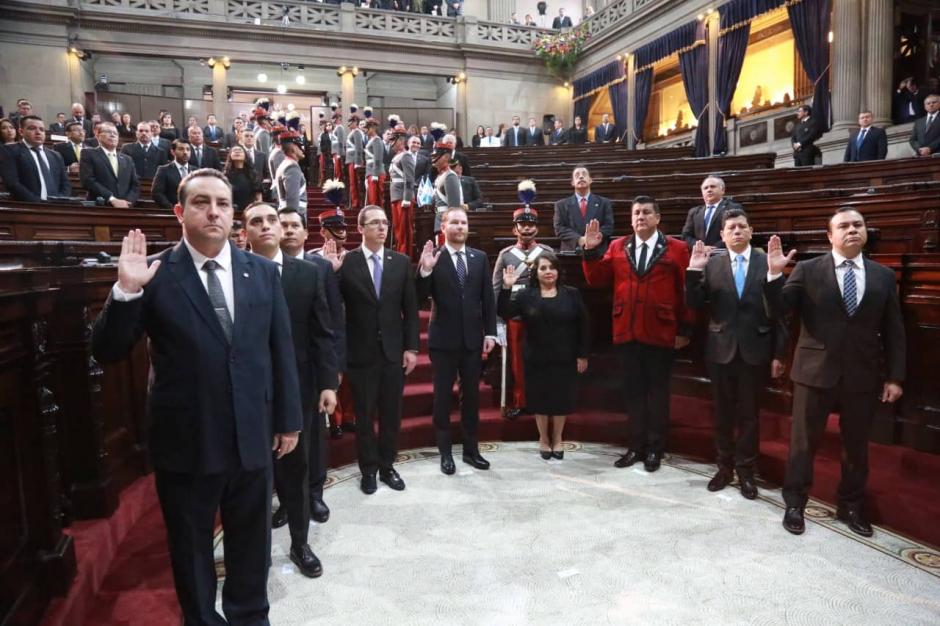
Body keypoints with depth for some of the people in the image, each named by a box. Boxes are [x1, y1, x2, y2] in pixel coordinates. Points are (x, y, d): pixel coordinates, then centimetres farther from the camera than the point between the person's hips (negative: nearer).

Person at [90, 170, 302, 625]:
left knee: (251, 540, 19)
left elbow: (281, 350, 4)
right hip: (185, 440, -2)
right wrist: (125, 291, -24)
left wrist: (288, 419, 5)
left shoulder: (263, 272, 2)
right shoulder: (155, 275, -7)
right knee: (190, 545, 18)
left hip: (251, 436, 3)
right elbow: (106, 352, -8)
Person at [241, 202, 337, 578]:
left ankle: (300, 544, 28)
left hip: (297, 388, 2)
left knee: (296, 468, 13)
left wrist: (328, 383, -4)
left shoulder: (309, 273, 2)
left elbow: (322, 333, 1)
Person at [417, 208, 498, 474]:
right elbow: (421, 298, -10)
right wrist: (425, 270, -25)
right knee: (443, 397, 6)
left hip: (473, 338, 3)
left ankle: (471, 450, 26)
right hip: (444, 339, -3)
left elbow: (488, 298, 6)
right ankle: (445, 452, 19)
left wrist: (490, 332, 1)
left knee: (471, 396, 12)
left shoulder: (480, 257, 6)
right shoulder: (432, 258, -5)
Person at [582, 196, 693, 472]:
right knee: (633, 390, 10)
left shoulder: (677, 249, 0)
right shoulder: (617, 247, 7)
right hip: (627, 332, 3)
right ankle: (637, 446, 23)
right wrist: (591, 251, -10)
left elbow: (686, 291, -1)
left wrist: (685, 329, -3)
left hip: (661, 332, -2)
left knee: (657, 391, 9)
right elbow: (597, 280, 4)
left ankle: (654, 448, 22)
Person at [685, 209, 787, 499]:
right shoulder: (711, 264, 0)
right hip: (721, 350, 1)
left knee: (749, 414, 10)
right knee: (723, 413, 13)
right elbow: (694, 304, -4)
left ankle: (746, 471, 24)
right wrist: (694, 271, -17)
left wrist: (779, 353, -3)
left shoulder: (767, 262, -3)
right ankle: (725, 466, 29)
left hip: (755, 350, -1)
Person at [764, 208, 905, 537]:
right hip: (815, 371, -2)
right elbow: (778, 310, -8)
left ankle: (851, 506, 34)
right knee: (803, 442, 7)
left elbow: (894, 331, 7)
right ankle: (794, 503, 23)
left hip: (863, 376, 3)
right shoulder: (807, 270, -2)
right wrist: (774, 274, -23)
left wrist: (895, 376, 3)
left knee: (856, 446, 15)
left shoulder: (884, 276, 6)